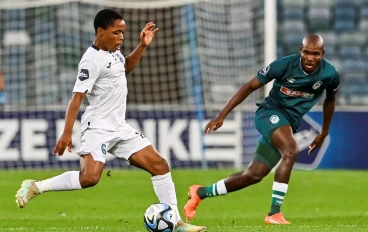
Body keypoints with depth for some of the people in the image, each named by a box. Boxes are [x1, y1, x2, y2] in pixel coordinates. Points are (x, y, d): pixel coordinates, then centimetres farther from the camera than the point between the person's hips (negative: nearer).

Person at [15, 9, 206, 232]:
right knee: (89, 177, -27)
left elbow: (125, 68, 33)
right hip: (98, 128, -9)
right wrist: (67, 133, -27)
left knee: (160, 165, 3)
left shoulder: (113, 51, 9)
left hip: (120, 128, 9)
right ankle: (35, 187, -11)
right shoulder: (93, 60, -17)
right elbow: (77, 96, -21)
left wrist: (142, 46, 19)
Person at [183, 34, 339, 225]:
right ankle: (274, 213, -29)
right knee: (290, 151, -34)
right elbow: (250, 86, -8)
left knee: (253, 175, 3)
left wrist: (324, 133, 21)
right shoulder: (284, 65, -18)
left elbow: (330, 100, 15)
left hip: (290, 124, 5)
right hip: (270, 112, -5)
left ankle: (201, 193, 22)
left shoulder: (330, 75, -8)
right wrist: (222, 115, -10)